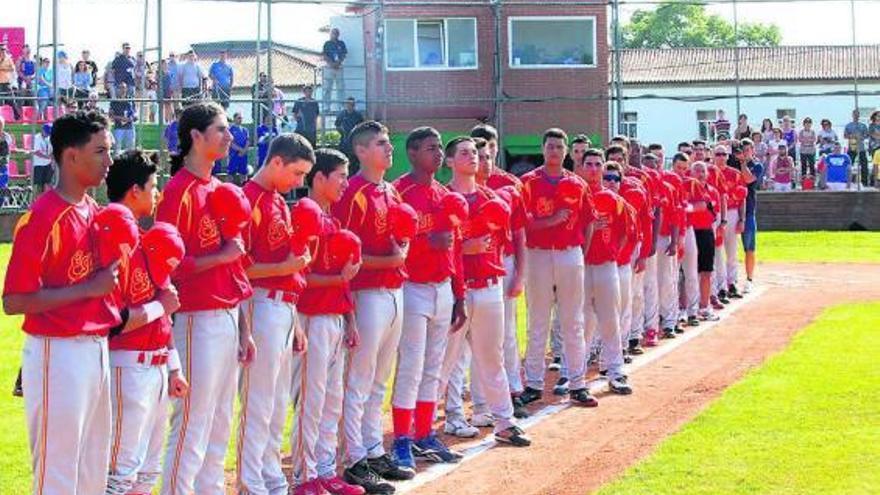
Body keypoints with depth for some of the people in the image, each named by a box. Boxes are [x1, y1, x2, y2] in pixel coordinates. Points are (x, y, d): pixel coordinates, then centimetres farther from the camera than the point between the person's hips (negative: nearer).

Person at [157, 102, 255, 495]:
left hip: (227, 318, 9)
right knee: (192, 427, -6)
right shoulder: (179, 191, -11)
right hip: (199, 320, -9)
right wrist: (221, 256, -15)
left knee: (220, 425, 13)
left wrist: (243, 327, 17)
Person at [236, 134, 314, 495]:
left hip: (284, 308, 10)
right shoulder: (250, 199, -13)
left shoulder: (279, 201, 17)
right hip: (263, 305, -10)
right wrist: (285, 267, -21)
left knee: (279, 406, 15)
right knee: (258, 404, -5)